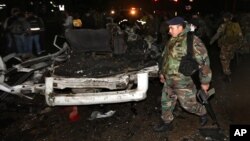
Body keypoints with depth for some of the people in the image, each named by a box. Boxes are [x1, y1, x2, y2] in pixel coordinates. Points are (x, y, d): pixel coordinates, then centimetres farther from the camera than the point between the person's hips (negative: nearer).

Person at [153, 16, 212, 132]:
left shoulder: (192, 41, -19)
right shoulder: (172, 40, 8)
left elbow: (204, 61, -16)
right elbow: (165, 57, 20)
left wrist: (205, 81, -12)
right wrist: (162, 72, 24)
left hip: (184, 82, -7)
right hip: (169, 81, 8)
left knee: (188, 104, 8)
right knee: (166, 102, 16)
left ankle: (203, 113, 38)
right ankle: (167, 123, 34)